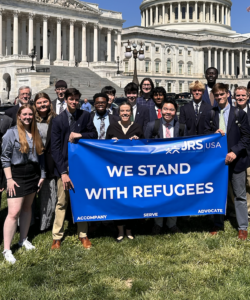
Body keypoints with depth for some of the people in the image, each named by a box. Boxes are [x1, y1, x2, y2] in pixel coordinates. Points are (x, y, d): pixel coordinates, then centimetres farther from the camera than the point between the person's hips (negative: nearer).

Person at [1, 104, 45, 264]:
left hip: (33, 175, 5)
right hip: (17, 175, -5)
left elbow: (41, 155, 12)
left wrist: (42, 175, 8)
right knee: (14, 213, -10)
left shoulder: (36, 134, 7)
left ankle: (24, 239, 28)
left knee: (27, 208, 13)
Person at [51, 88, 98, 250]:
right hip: (64, 166, -1)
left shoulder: (85, 115, 3)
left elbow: (94, 135, 8)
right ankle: (57, 236, 15)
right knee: (62, 203, 4)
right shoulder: (58, 120, -2)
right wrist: (63, 172, -12)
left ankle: (83, 235, 20)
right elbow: (55, 147, -5)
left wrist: (79, 135, -12)